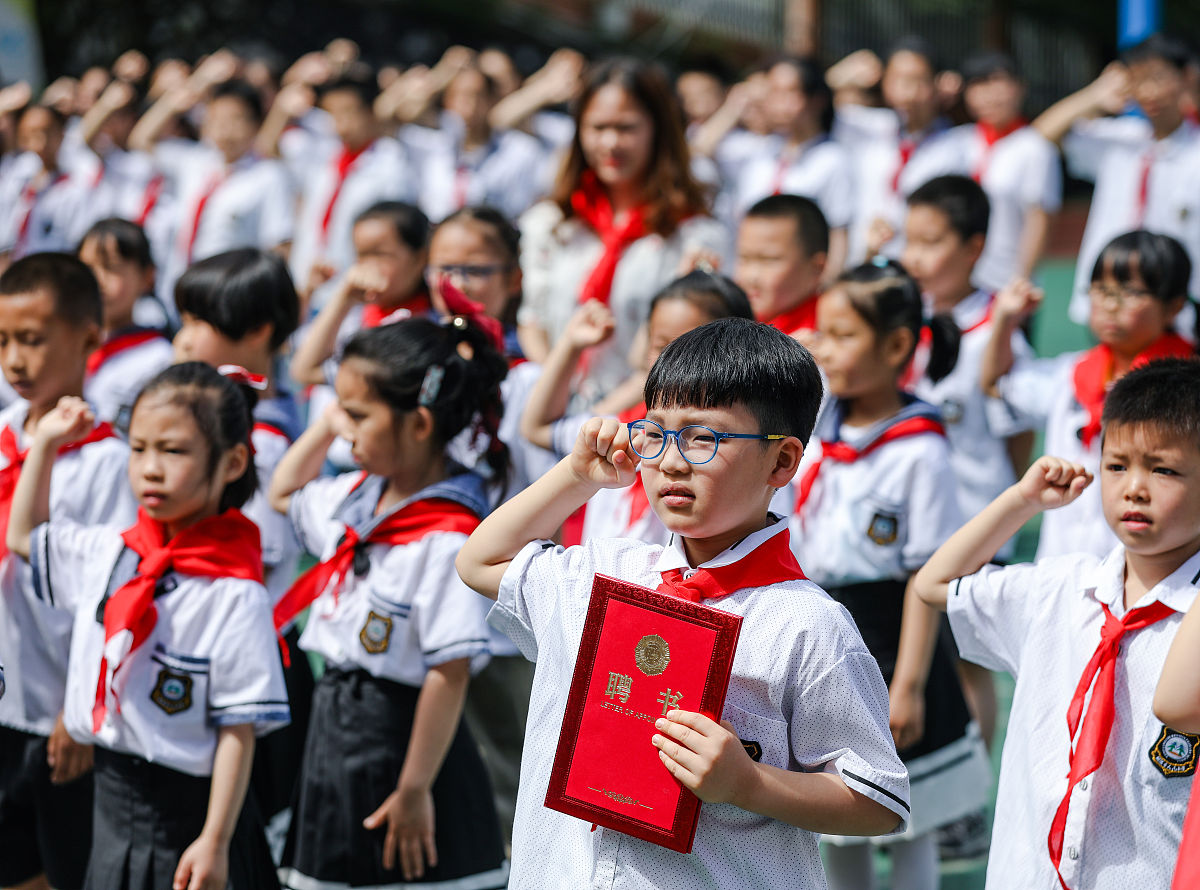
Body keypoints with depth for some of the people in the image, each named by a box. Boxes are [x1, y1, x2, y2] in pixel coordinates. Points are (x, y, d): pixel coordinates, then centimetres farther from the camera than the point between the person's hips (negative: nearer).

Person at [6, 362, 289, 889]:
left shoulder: (234, 596, -17)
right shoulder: (109, 554, 3)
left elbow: (239, 727, -17)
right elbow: (24, 537, 23)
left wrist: (215, 842, -19)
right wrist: (45, 443, 14)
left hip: (186, 809, -6)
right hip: (112, 803, 6)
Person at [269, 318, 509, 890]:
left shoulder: (446, 539, -22)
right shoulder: (357, 497, 5)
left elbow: (450, 672, -23)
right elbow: (284, 494, 27)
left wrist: (414, 790, -20)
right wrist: (325, 424, 12)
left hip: (401, 734, -9)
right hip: (334, 727, 9)